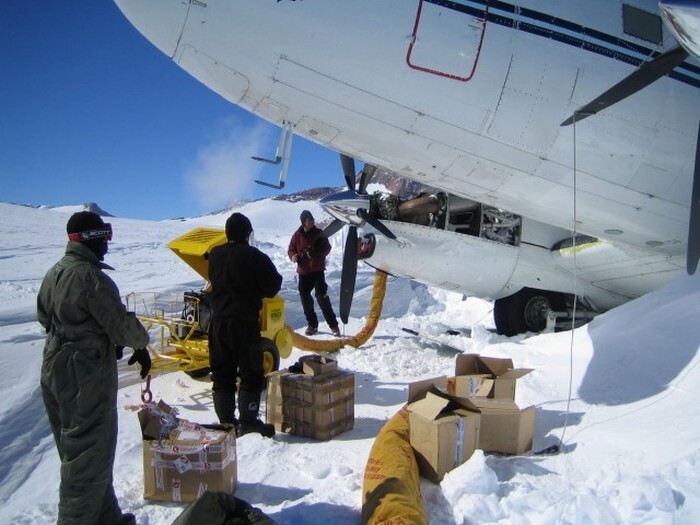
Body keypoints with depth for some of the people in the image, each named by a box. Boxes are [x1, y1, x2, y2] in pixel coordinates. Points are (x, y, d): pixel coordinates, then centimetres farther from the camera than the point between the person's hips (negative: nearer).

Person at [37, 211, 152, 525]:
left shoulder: (53, 274, 7)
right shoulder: (91, 277, -21)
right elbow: (121, 323, -20)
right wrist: (141, 345, 0)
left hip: (54, 371, 10)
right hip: (87, 377, -10)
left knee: (76, 451, 18)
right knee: (89, 454, 2)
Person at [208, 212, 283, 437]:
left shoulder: (215, 255, 8)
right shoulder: (253, 256, -10)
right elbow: (272, 287, -7)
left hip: (218, 320, 5)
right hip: (244, 321, -5)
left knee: (221, 373, 10)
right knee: (251, 372, 4)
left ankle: (226, 421, 15)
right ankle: (248, 420, 2)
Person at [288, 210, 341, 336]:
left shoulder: (319, 233, -1)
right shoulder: (297, 235, 2)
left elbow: (327, 248, 1)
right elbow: (291, 249, 9)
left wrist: (317, 252, -19)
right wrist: (293, 255, -14)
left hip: (318, 270, -3)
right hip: (303, 271, 3)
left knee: (322, 296, -10)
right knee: (305, 297, 7)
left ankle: (333, 325, -4)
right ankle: (312, 324, 22)